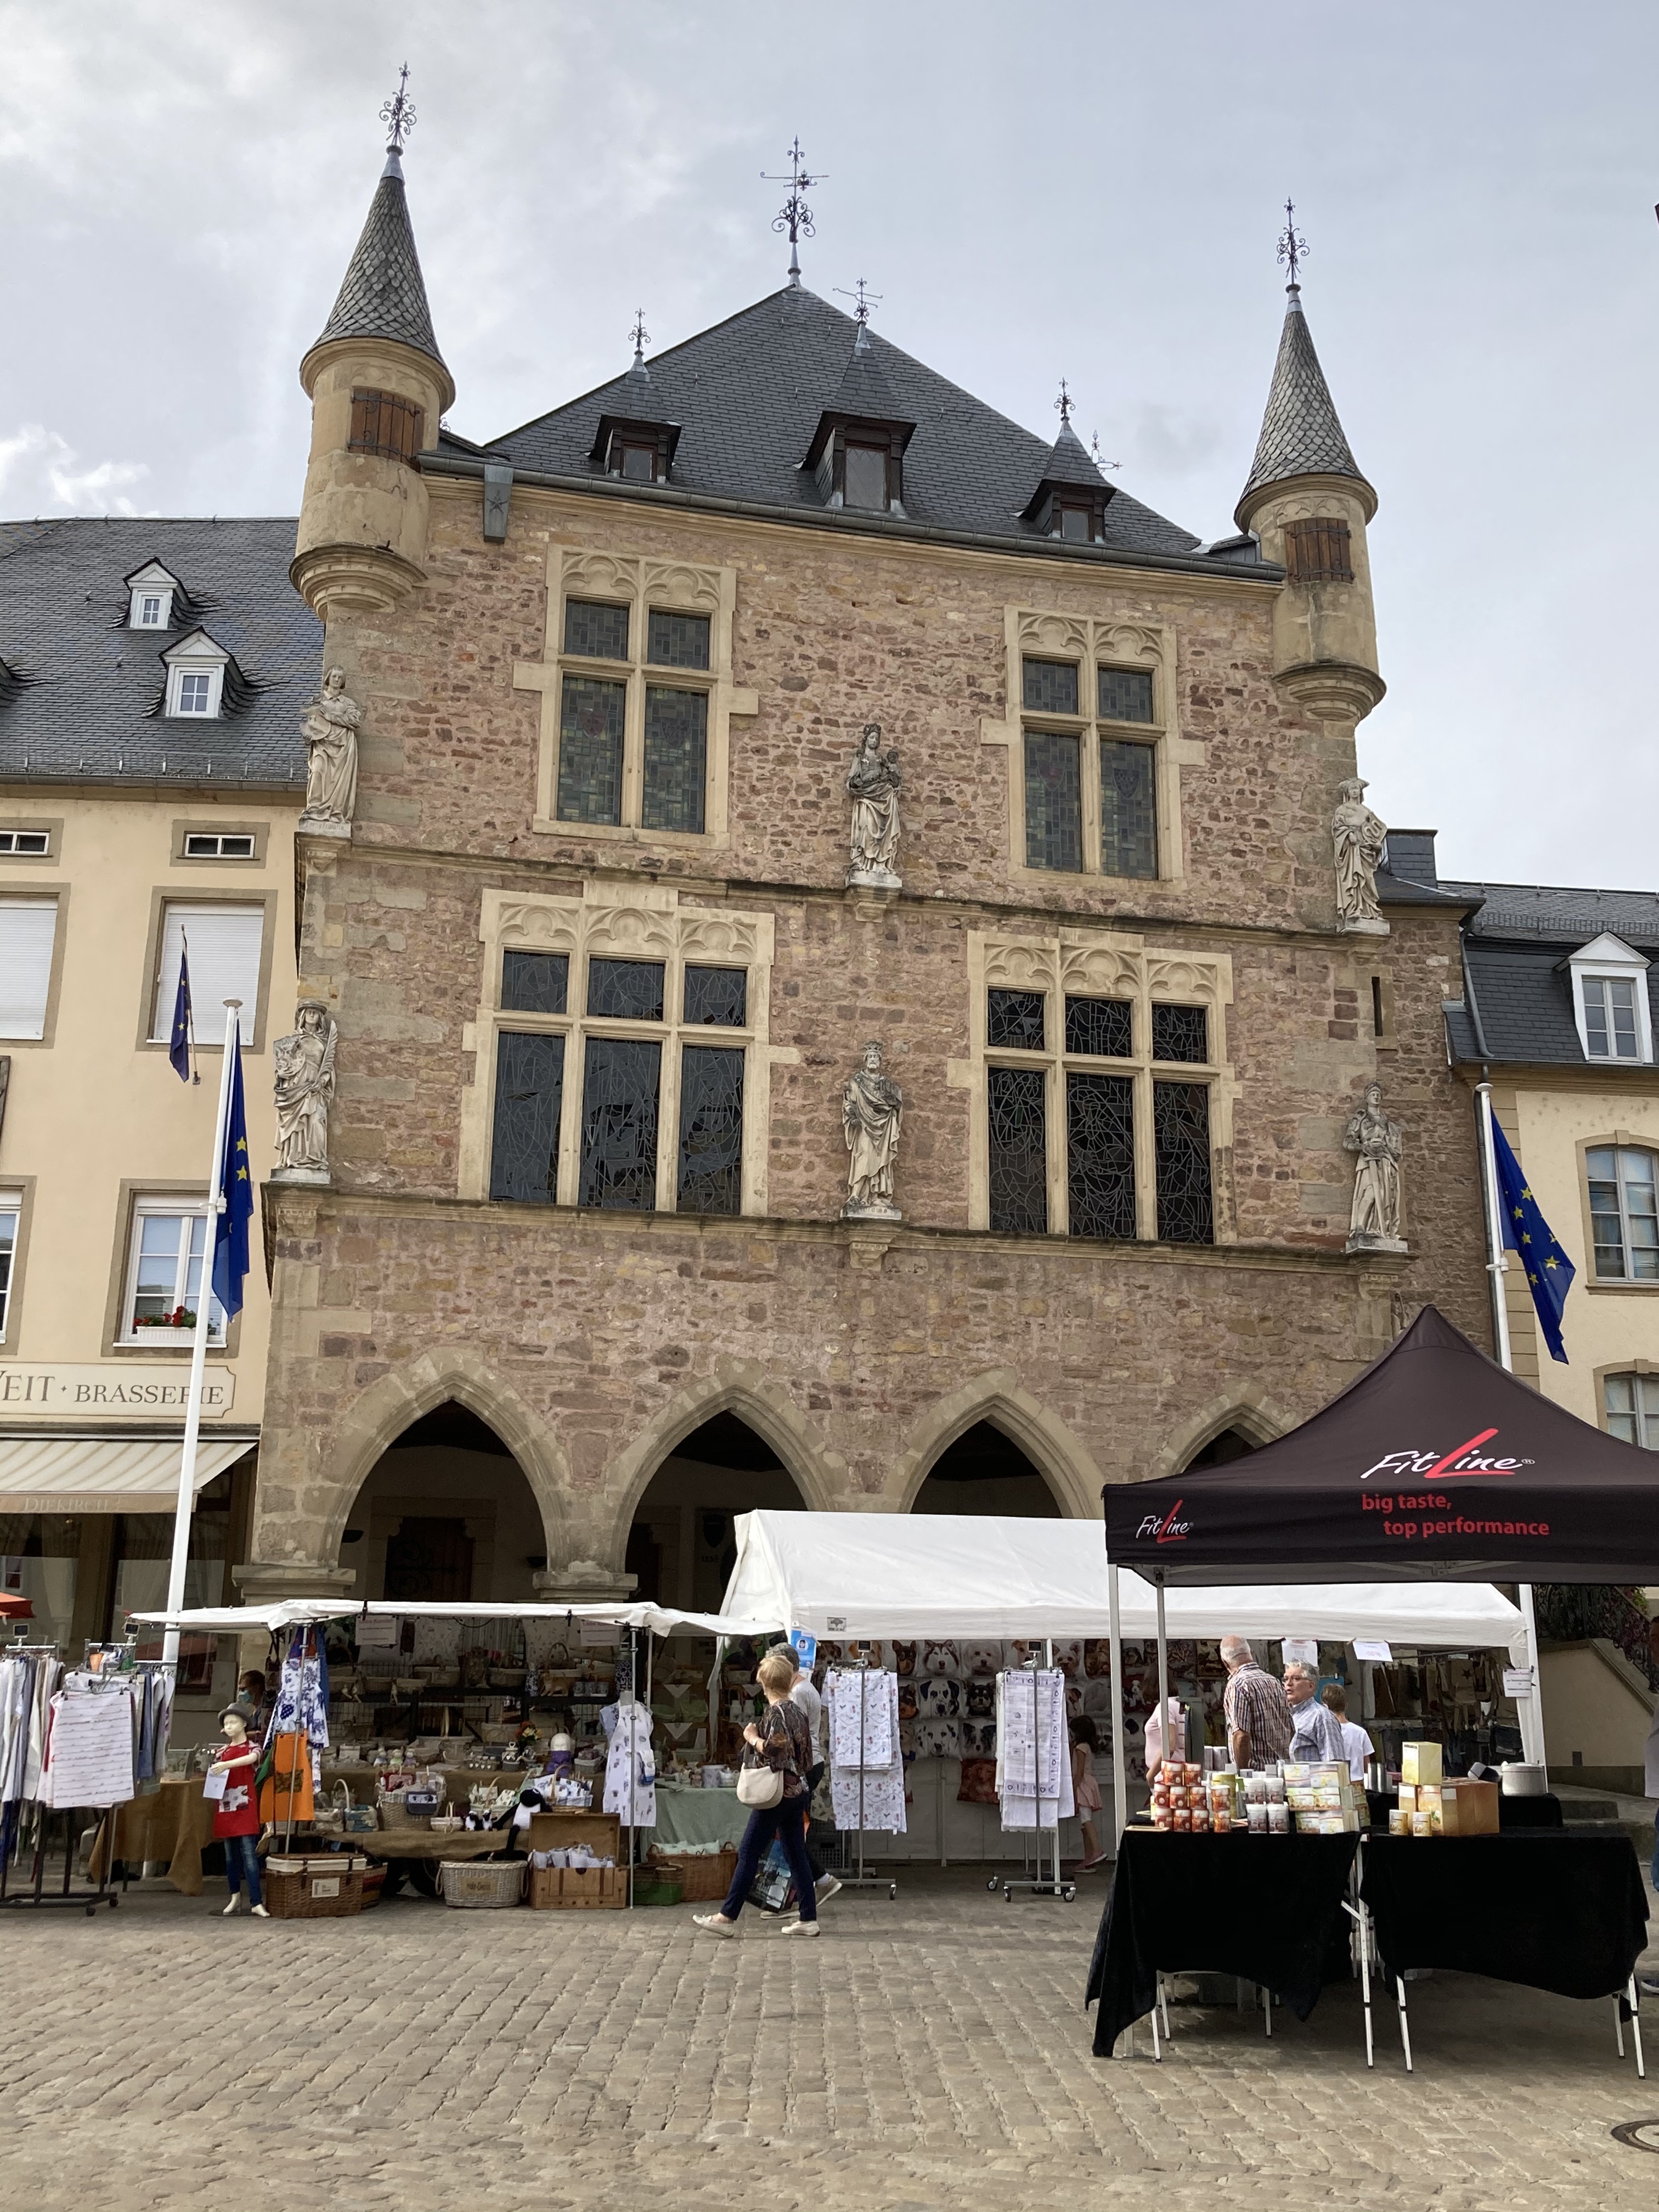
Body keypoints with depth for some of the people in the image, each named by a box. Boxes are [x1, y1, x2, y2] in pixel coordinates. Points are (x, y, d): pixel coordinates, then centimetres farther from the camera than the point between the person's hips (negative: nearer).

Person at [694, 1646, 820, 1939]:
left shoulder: (776, 1711, -14)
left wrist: (753, 1738, -10)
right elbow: (805, 1753, 14)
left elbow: (777, 1749, -24)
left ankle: (727, 1917, 1)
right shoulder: (796, 1709, 11)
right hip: (797, 1791, 9)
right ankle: (809, 1919, 11)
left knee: (748, 1853, -3)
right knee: (797, 1855, 11)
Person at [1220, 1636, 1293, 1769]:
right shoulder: (1275, 1682, 13)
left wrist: (1242, 1774, -14)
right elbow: (1291, 1731, 17)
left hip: (1255, 1769, -8)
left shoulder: (1237, 1685, -10)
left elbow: (1242, 1736, -18)